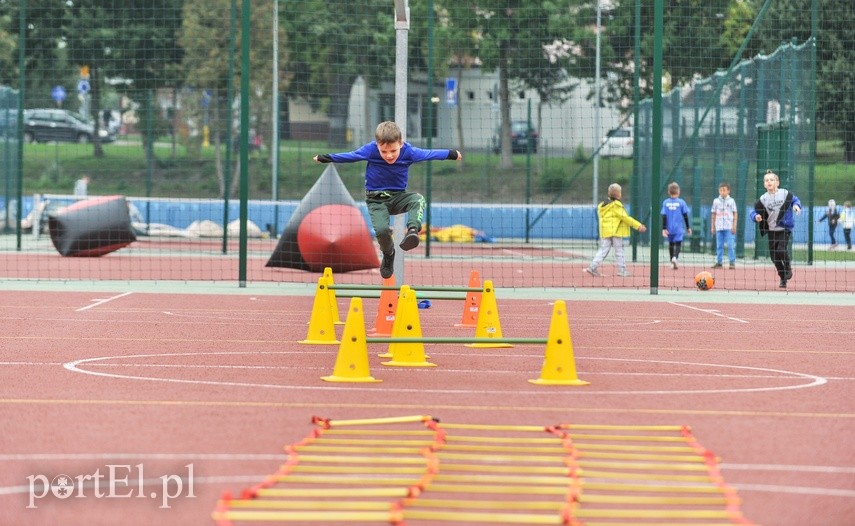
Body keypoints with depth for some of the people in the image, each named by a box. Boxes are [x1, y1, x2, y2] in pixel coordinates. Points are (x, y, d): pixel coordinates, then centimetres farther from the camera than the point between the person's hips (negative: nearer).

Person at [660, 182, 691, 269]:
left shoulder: (665, 202, 0)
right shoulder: (681, 202, -4)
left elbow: (664, 216, -3)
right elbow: (685, 216, 0)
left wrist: (664, 229, -2)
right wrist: (688, 227, 9)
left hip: (669, 228, 2)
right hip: (678, 228, -2)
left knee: (671, 243, 16)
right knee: (678, 243, -2)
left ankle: (672, 262, 21)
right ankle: (675, 257, -29)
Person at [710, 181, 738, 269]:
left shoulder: (731, 201, 3)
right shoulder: (716, 201, 9)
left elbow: (735, 214, 3)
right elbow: (713, 214, 14)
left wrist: (734, 226, -4)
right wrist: (712, 226, 10)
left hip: (729, 228, -3)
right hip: (719, 227, 3)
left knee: (730, 245, -7)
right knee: (719, 246, 4)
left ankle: (732, 262, -4)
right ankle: (719, 262, 9)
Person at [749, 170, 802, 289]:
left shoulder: (785, 194, -6)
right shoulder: (763, 199, -4)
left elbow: (795, 200, 12)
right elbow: (753, 212, -1)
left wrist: (796, 205, -10)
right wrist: (755, 216, -23)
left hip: (784, 229, -3)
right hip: (771, 230, 3)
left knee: (781, 250, -21)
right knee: (774, 256, 5)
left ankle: (788, 269, 9)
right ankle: (783, 278, 25)